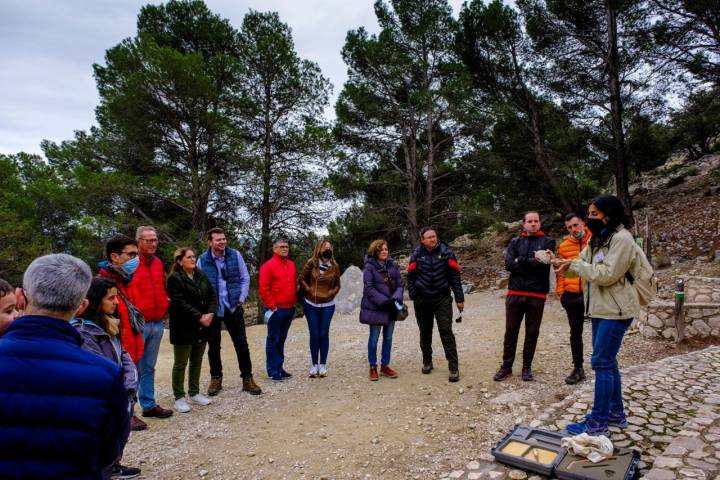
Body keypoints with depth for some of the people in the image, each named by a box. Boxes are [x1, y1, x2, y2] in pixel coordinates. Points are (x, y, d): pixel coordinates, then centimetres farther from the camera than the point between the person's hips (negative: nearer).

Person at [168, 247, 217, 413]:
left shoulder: (201, 275, 10)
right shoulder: (174, 278, -10)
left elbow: (212, 295, 7)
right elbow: (180, 303, -18)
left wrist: (210, 313, -10)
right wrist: (199, 317, -21)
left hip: (202, 327, 6)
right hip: (183, 328, -6)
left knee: (197, 362, 14)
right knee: (181, 363, 4)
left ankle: (194, 393, 26)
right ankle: (179, 397, 14)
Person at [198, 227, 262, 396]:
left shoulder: (235, 255, -3)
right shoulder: (203, 260, -6)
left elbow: (245, 278, 3)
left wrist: (241, 298, -5)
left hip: (233, 307, 1)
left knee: (241, 343, 5)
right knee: (213, 345, 11)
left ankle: (247, 378, 16)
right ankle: (216, 378, 27)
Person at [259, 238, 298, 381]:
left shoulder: (291, 265, 12)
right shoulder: (268, 265, -9)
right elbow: (263, 288, -12)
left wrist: (294, 303, 13)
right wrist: (271, 306, -13)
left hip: (289, 309, 7)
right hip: (276, 310, -7)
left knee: (282, 339, 14)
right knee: (273, 340, 1)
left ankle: (279, 367, 22)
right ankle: (273, 371, 7)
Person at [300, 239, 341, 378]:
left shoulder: (334, 266, -1)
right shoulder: (310, 263, -7)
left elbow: (337, 285, 8)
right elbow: (302, 279, 2)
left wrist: (331, 293, -6)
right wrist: (309, 291, -7)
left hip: (328, 305, 1)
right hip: (311, 305, -1)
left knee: (324, 334, 3)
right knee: (314, 334, 3)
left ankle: (323, 365, 14)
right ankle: (314, 365, 15)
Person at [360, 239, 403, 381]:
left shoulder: (393, 265, 4)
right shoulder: (369, 267, -9)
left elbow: (399, 284, 4)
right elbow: (369, 288, -14)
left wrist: (396, 298, -14)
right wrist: (384, 301, -19)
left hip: (391, 308, 5)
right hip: (375, 308, -4)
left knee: (388, 337, 12)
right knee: (374, 338, 6)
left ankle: (385, 365, 26)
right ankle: (373, 367, 19)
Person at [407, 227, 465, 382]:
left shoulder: (446, 253, -4)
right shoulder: (417, 255, -1)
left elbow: (455, 276, -3)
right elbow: (411, 276, 4)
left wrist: (459, 299, -4)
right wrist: (414, 296, -2)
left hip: (442, 299, -2)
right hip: (422, 301, 2)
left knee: (446, 332, -7)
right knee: (425, 333, 14)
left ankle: (453, 368, -2)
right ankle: (427, 362, 31)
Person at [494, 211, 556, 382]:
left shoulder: (547, 242, 4)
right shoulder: (515, 242, 9)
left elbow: (543, 263, -14)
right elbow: (509, 264, -6)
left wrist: (520, 260, -8)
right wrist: (532, 262, -12)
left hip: (537, 295, -1)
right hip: (515, 293, 2)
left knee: (532, 333, 9)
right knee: (510, 332, 6)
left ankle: (527, 367, 23)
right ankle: (506, 367, 17)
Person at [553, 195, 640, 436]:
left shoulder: (622, 238, -15)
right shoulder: (598, 238, 14)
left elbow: (607, 274, -22)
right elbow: (582, 267, 9)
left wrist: (574, 265, -18)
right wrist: (563, 264, -10)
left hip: (615, 310, -9)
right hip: (600, 308, 10)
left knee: (602, 362, -7)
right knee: (607, 361, 16)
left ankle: (598, 422, 2)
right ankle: (616, 413, 29)